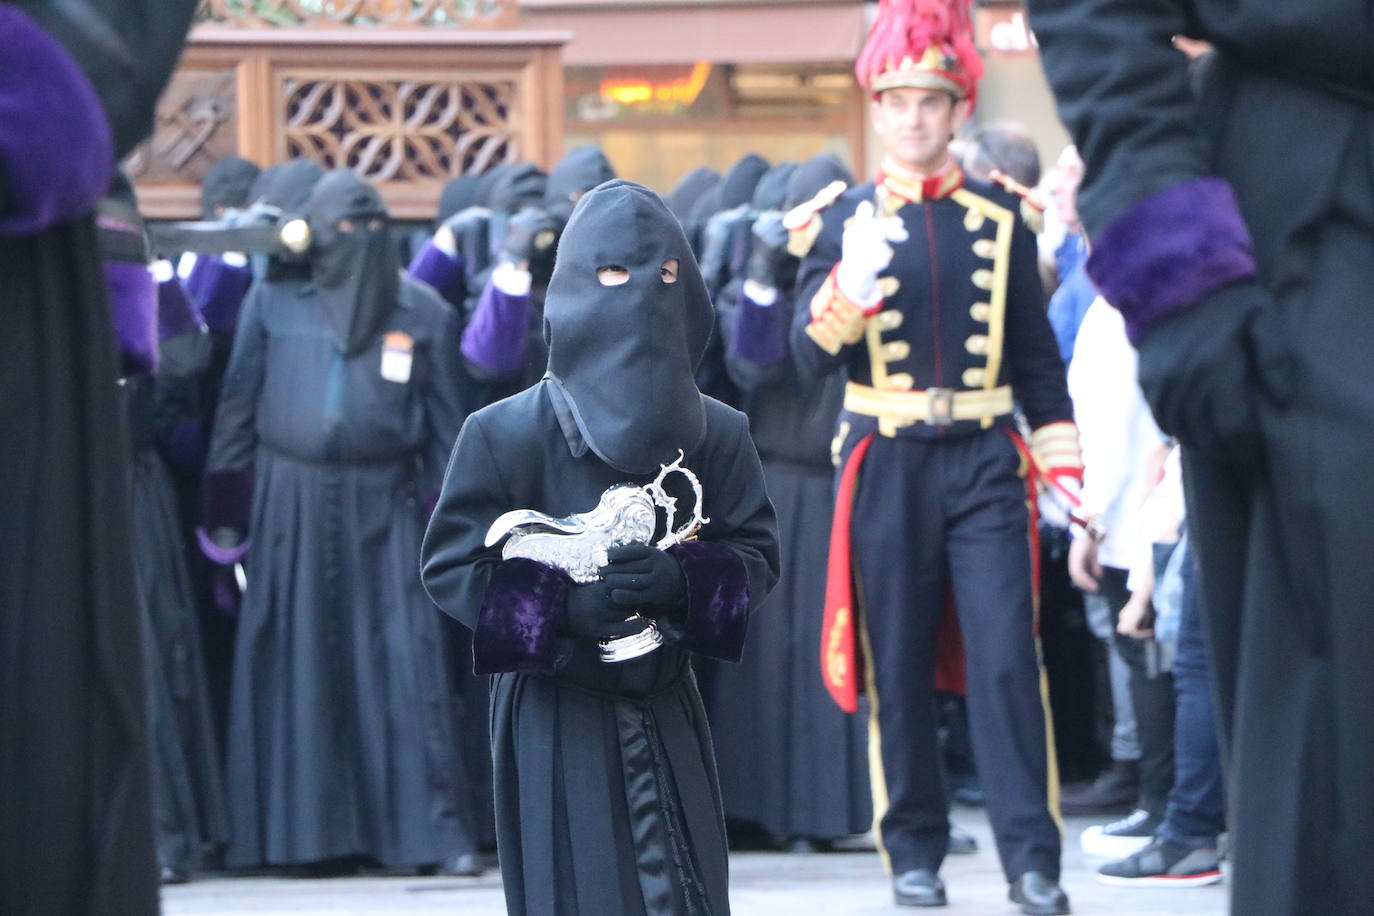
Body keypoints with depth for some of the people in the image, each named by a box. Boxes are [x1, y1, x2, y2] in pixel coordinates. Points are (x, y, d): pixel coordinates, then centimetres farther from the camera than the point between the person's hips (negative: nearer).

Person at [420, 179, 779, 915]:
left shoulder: (717, 434, 4)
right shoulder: (509, 433, -6)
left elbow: (758, 553, 4)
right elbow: (450, 563, -7)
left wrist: (684, 581, -18)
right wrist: (562, 603, -21)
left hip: (666, 713, 3)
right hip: (555, 716, -3)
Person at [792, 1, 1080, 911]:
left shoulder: (1002, 218, 7)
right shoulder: (848, 218, 4)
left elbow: (1037, 356, 12)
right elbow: (812, 351, -6)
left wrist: (1066, 467, 7)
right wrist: (848, 286, -25)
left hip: (985, 463, 0)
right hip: (888, 465, 0)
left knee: (1008, 658, -7)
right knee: (899, 666, 4)